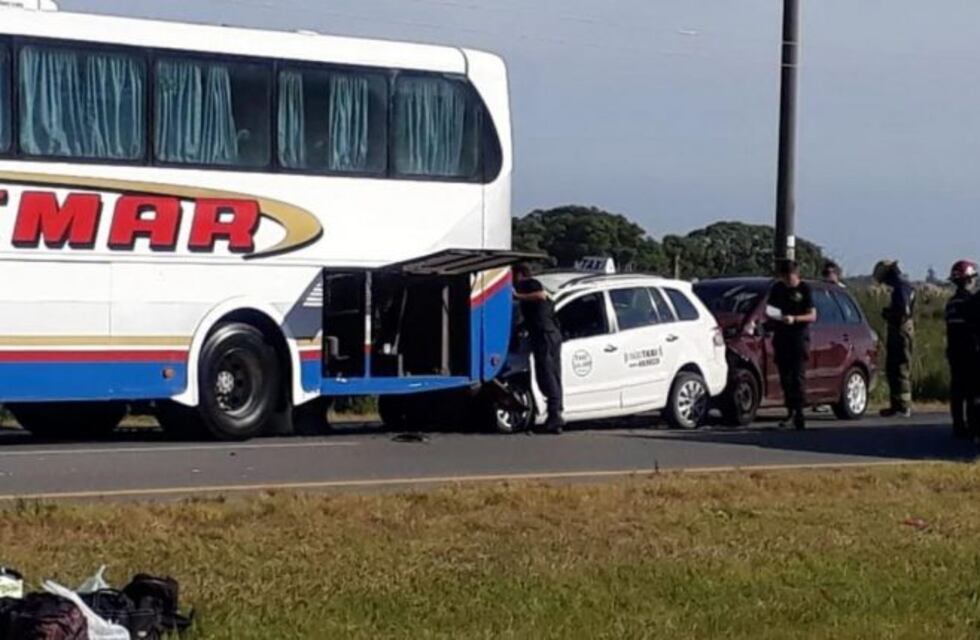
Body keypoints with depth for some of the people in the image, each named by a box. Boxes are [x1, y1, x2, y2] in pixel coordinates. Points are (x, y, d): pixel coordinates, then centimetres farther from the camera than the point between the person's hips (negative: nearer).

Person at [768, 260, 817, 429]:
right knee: (785, 377, 6)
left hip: (799, 337, -5)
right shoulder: (777, 288, 11)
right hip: (781, 337, 5)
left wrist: (794, 319, -20)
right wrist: (772, 315, -4)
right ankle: (791, 411, 13)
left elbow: (812, 316, -5)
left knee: (798, 376, -10)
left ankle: (799, 412, -12)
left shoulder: (804, 289, -2)